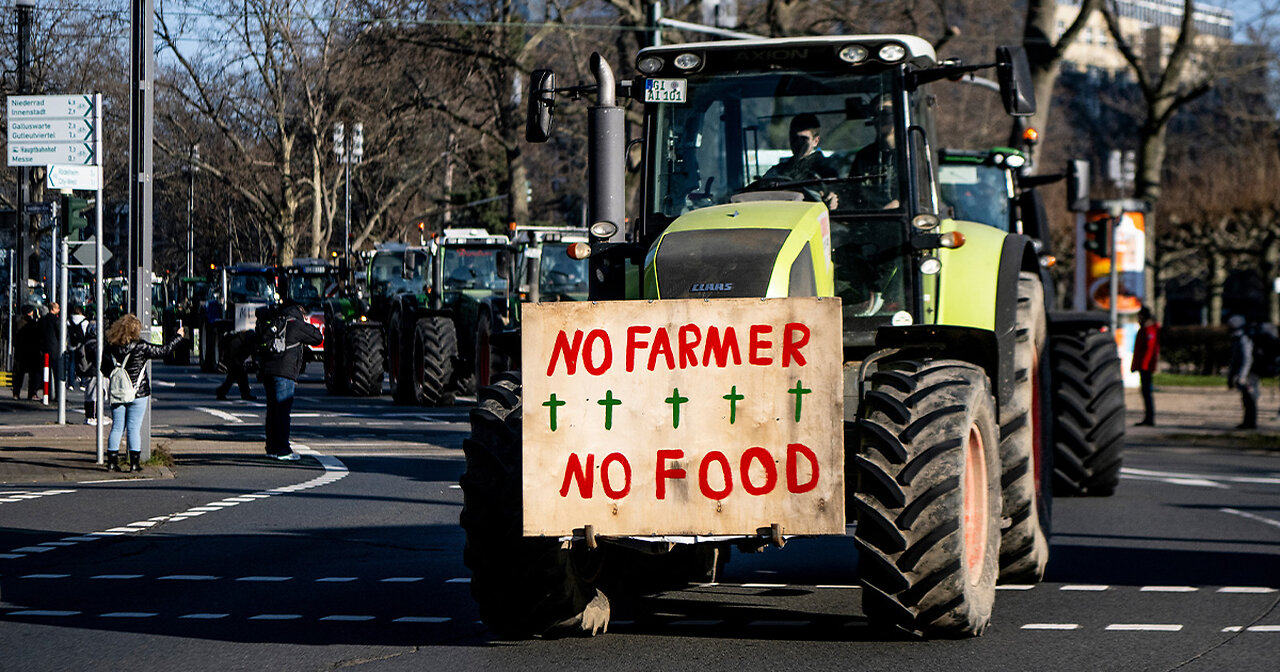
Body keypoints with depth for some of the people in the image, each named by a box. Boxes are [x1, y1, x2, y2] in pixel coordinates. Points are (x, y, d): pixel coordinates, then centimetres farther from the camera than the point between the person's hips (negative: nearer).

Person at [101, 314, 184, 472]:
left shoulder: (111, 348, -3)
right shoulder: (141, 347, -13)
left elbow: (104, 370, 4)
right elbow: (164, 350, -4)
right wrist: (179, 337, 10)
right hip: (138, 394, -3)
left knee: (117, 428, 9)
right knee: (134, 429, 0)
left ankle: (112, 461, 8)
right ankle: (134, 463, 2)